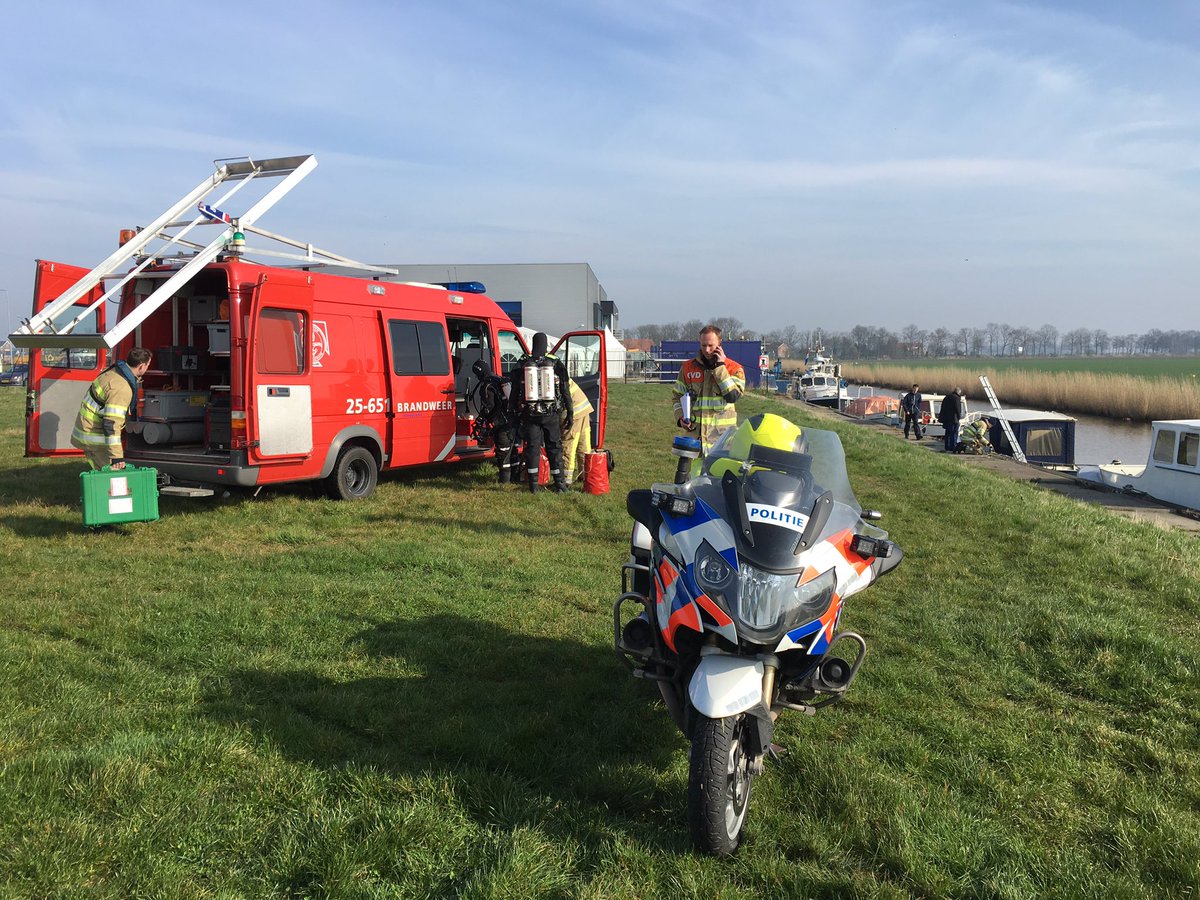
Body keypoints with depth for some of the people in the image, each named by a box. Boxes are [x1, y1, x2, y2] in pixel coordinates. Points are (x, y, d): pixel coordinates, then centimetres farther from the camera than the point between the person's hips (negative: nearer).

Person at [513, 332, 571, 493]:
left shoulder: (522, 365, 2)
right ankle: (560, 484, 10)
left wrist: (517, 413, 15)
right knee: (554, 448, 7)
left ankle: (534, 484, 7)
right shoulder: (556, 364, -2)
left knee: (532, 448, 7)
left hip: (530, 413, 1)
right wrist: (570, 413, 4)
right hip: (551, 414, -1)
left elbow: (515, 393, 6)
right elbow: (565, 391, -1)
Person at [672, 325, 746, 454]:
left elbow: (733, 396, -14)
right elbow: (678, 396, 17)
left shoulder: (734, 369, 2)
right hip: (694, 431, 3)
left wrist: (720, 367, -12)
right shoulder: (688, 367, 10)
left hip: (721, 434, -3)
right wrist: (680, 418, 0)